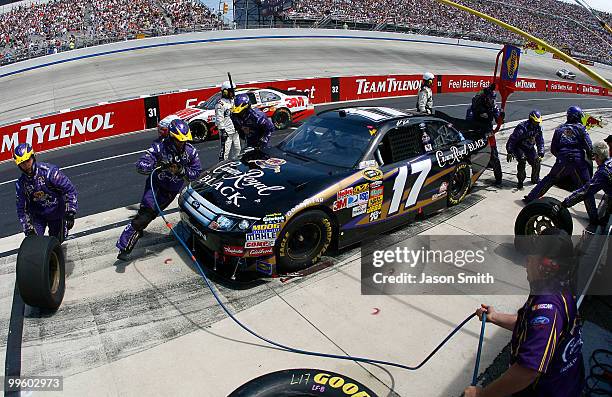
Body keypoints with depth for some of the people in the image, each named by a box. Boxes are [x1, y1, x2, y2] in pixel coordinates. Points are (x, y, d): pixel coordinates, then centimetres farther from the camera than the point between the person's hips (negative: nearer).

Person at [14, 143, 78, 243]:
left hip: (57, 213, -2)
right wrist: (28, 228, -10)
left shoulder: (49, 171, -21)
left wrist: (70, 212, -20)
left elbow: (70, 189, -18)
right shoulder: (20, 184, -8)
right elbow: (21, 209, -1)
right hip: (38, 215, 2)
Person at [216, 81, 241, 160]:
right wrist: (222, 130, -20)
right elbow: (219, 119, -18)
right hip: (226, 132, -9)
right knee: (225, 150, -7)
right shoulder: (221, 104, -15)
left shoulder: (233, 101, 13)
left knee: (237, 149, 17)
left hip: (235, 131, 9)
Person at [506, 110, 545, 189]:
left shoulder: (538, 128, -4)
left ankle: (535, 179, 23)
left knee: (536, 161, -4)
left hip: (529, 148, 6)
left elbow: (540, 141, 6)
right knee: (522, 161, -27)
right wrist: (509, 152, -22)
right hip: (519, 147, -6)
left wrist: (540, 154, 1)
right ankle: (520, 181, -11)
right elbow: (512, 139, -21)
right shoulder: (522, 127, -25)